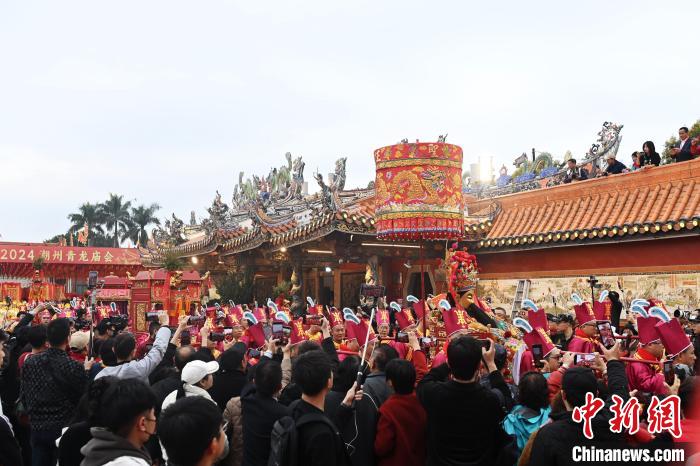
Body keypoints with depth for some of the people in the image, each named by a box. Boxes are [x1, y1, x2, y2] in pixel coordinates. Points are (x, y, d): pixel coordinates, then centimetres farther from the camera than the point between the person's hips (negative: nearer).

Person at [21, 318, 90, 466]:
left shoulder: (29, 363, -4)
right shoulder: (75, 367, -19)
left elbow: (24, 397, 5)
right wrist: (85, 370, 3)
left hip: (37, 428, 4)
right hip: (64, 429, -4)